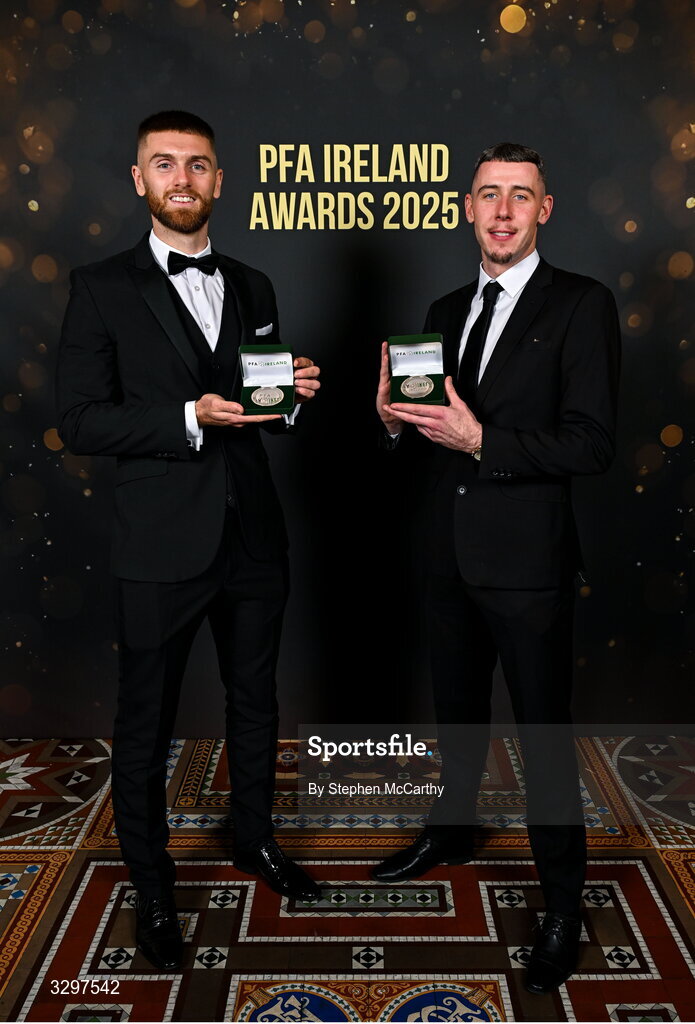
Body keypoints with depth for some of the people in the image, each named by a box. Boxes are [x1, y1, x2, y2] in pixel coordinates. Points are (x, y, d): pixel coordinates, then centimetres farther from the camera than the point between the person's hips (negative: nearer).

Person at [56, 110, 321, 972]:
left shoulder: (252, 287, 11)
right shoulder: (101, 287, -4)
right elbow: (79, 422, -11)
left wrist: (291, 395, -6)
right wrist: (190, 417, -22)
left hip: (253, 537, 5)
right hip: (161, 546, -4)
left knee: (255, 702, 19)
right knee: (146, 725, 9)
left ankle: (255, 840, 43)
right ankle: (151, 891, 30)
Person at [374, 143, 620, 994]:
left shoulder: (581, 306, -9)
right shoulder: (446, 311, 11)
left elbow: (591, 444, -17)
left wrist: (481, 438, -26)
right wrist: (396, 419, -8)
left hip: (526, 559, -6)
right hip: (450, 554, 6)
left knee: (544, 732, 6)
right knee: (457, 711, 23)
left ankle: (563, 905, 26)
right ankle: (452, 830, 47)